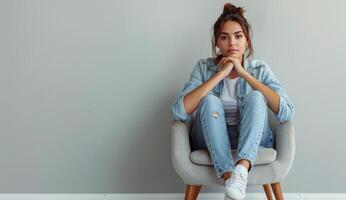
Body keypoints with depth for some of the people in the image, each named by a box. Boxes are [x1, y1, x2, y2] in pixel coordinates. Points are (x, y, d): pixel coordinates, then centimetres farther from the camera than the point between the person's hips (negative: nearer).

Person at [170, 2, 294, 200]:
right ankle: (229, 175, -39)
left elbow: (287, 113, -20)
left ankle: (243, 166, -43)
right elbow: (178, 112, -20)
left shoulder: (260, 69, -4)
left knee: (256, 96, -25)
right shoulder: (204, 67, -5)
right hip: (212, 142, 0)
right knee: (210, 100, -28)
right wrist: (220, 74, -22)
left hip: (252, 142, 0)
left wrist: (245, 74, -21)